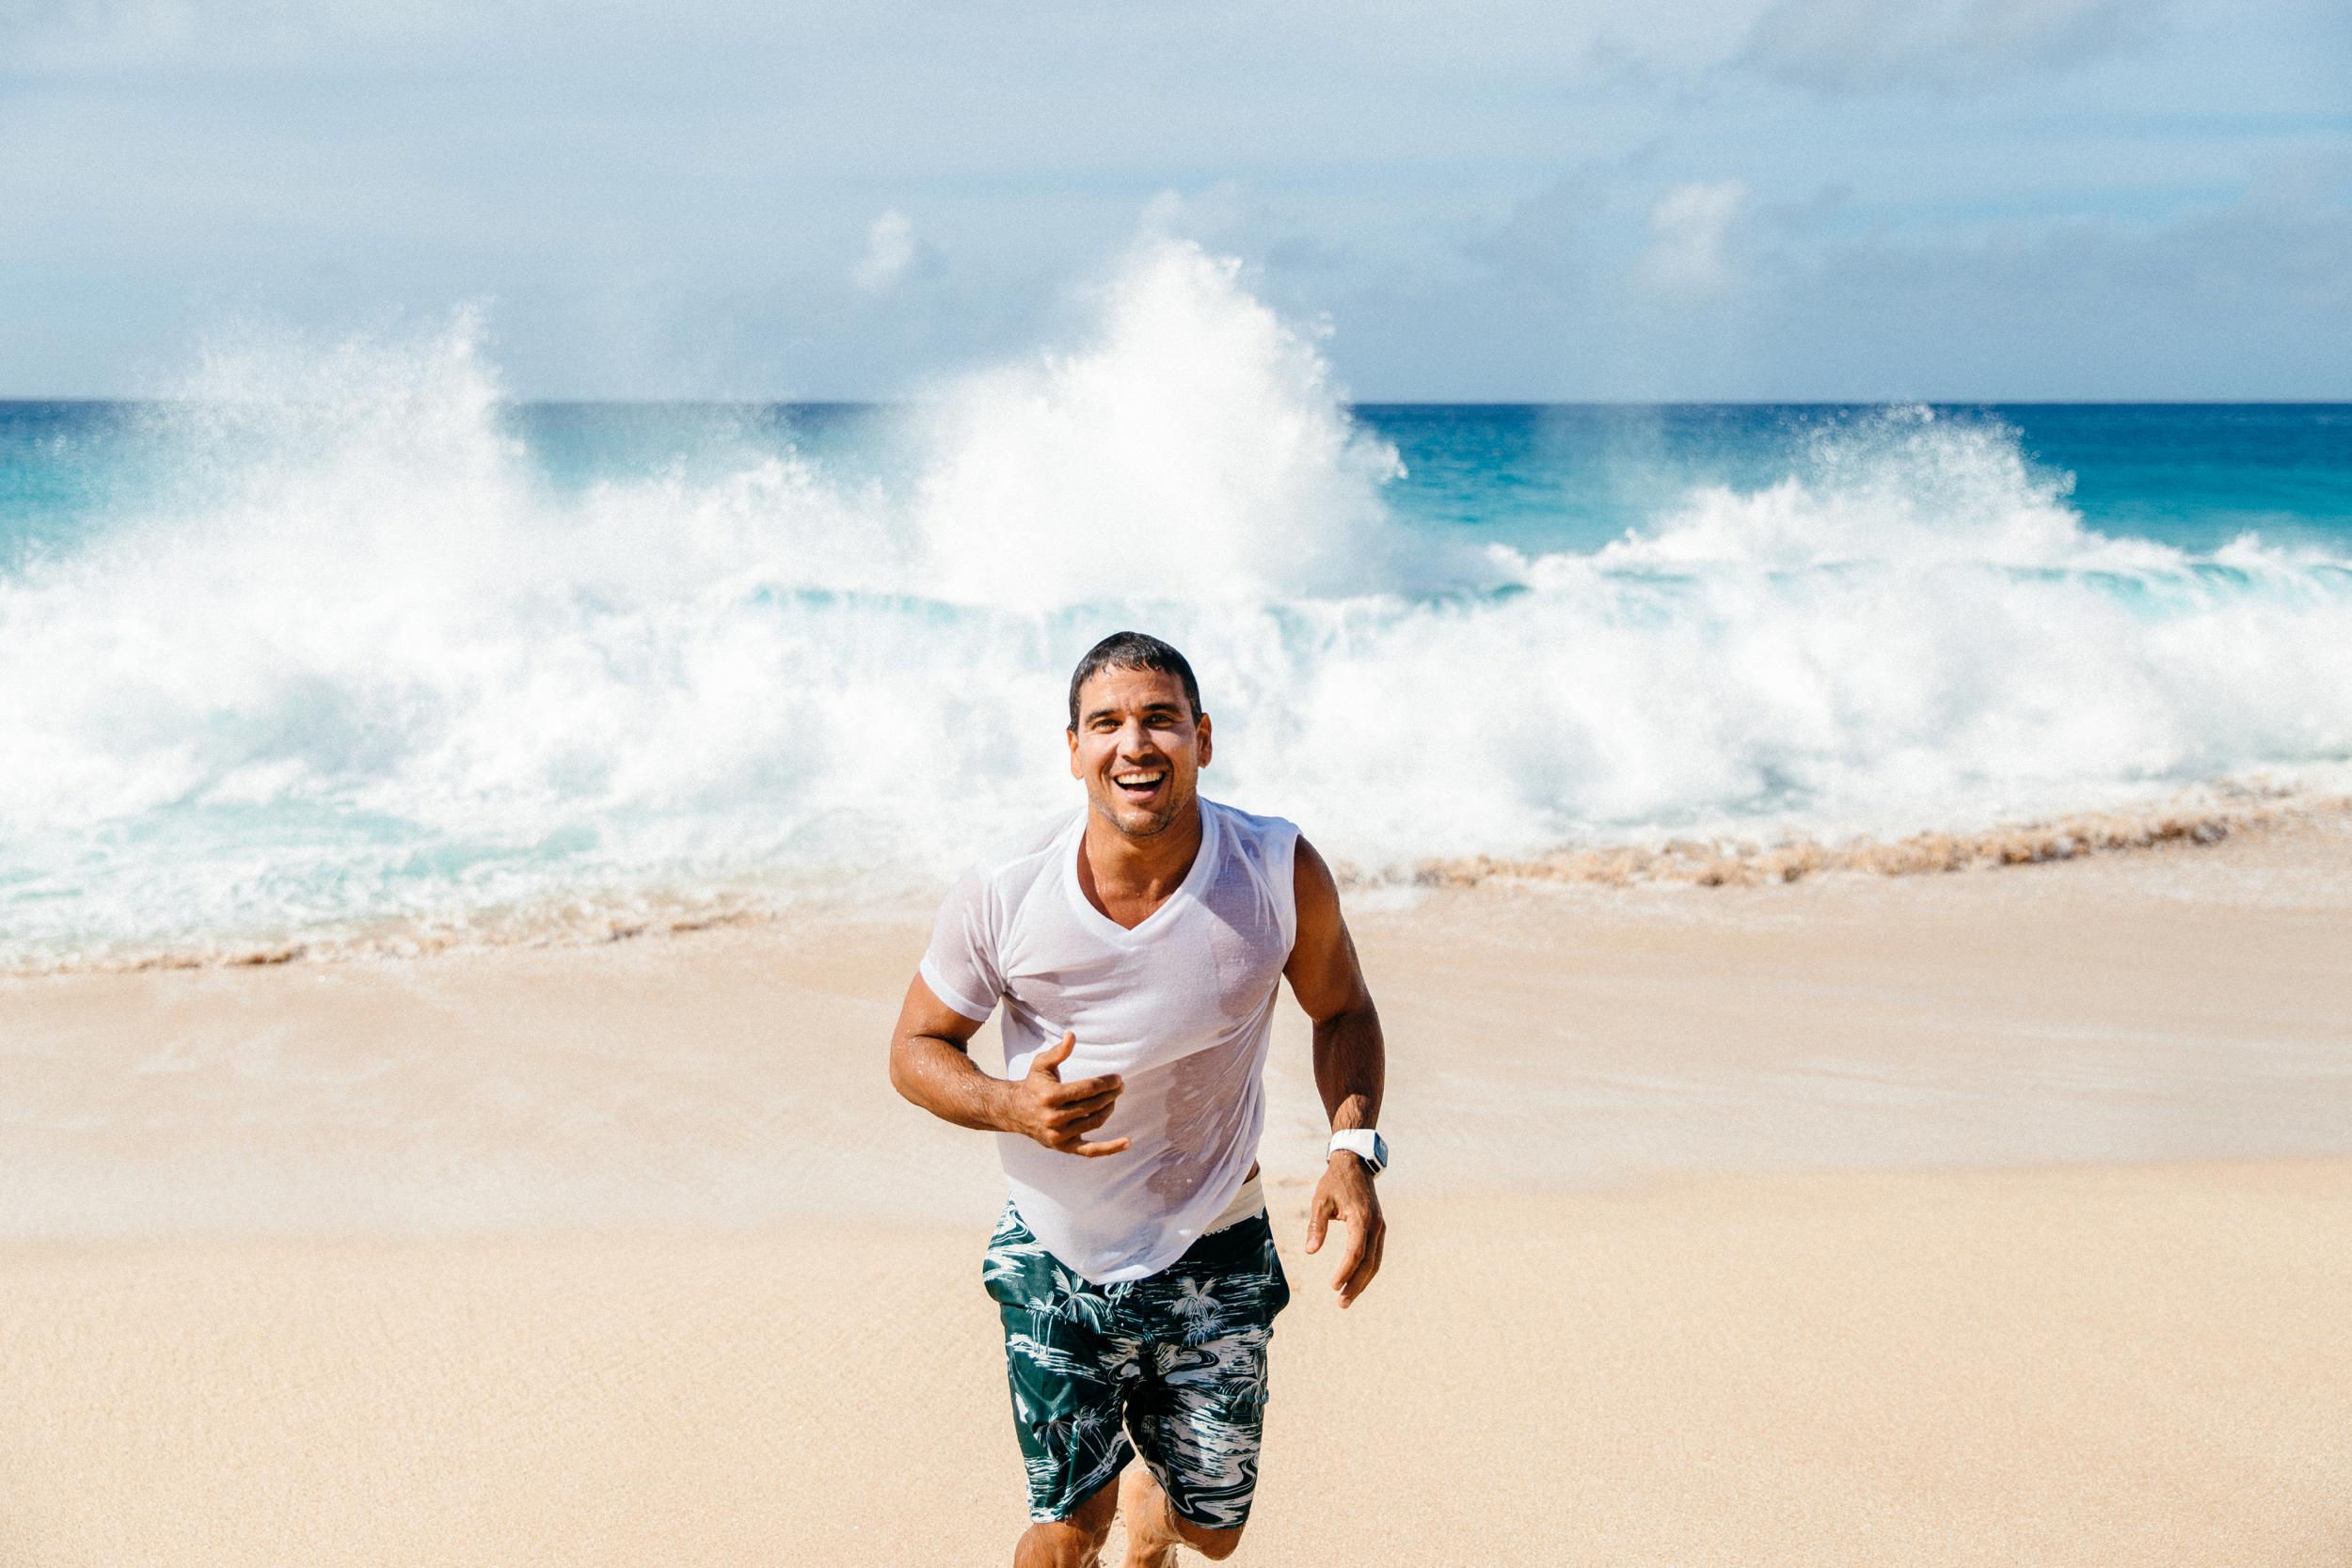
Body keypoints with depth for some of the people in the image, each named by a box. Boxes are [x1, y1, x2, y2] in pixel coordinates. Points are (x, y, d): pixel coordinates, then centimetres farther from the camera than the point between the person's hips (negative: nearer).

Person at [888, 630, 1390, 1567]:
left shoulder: (1281, 874, -16)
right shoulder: (1002, 893, -18)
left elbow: (1342, 1011, 2)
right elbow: (916, 1049, -5)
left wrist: (1353, 1149, -15)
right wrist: (1010, 1106, -26)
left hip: (1215, 1260, 1)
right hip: (1057, 1262, -1)